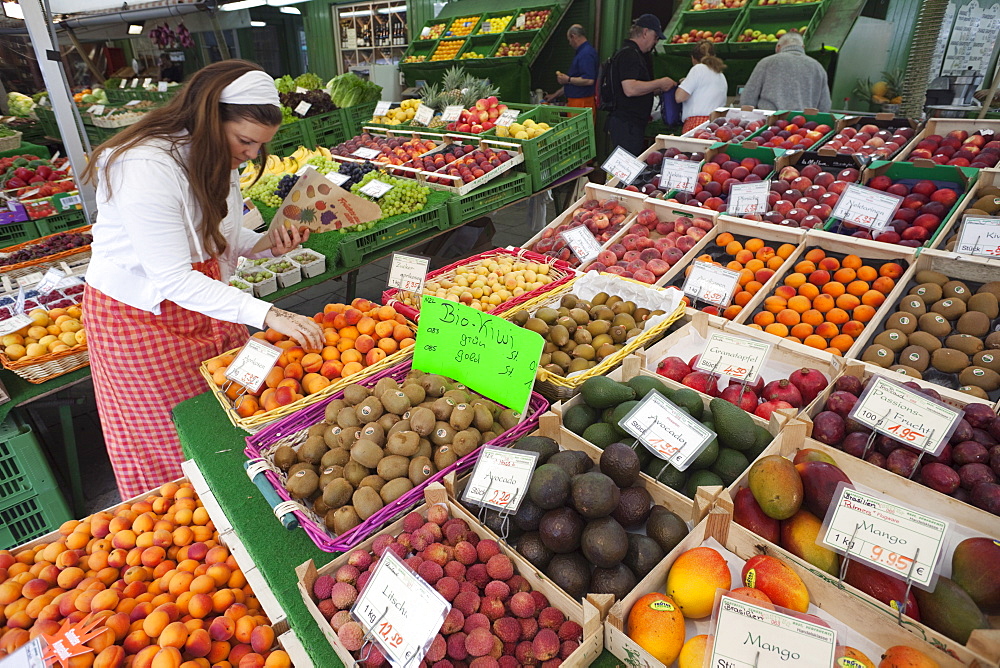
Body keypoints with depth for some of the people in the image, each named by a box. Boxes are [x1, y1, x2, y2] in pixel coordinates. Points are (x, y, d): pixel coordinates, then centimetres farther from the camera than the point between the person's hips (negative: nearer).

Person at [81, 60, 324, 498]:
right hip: (140, 315, -7)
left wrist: (267, 244, -15)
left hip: (206, 300, 7)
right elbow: (172, 280, -32)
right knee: (167, 448, 10)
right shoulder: (145, 167, -29)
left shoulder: (217, 159, -1)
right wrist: (268, 315, -39)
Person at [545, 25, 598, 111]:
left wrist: (568, 80, -13)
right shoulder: (583, 51, 20)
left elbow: (589, 80, -26)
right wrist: (556, 94, 29)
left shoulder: (586, 54, -15)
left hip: (581, 103, -10)